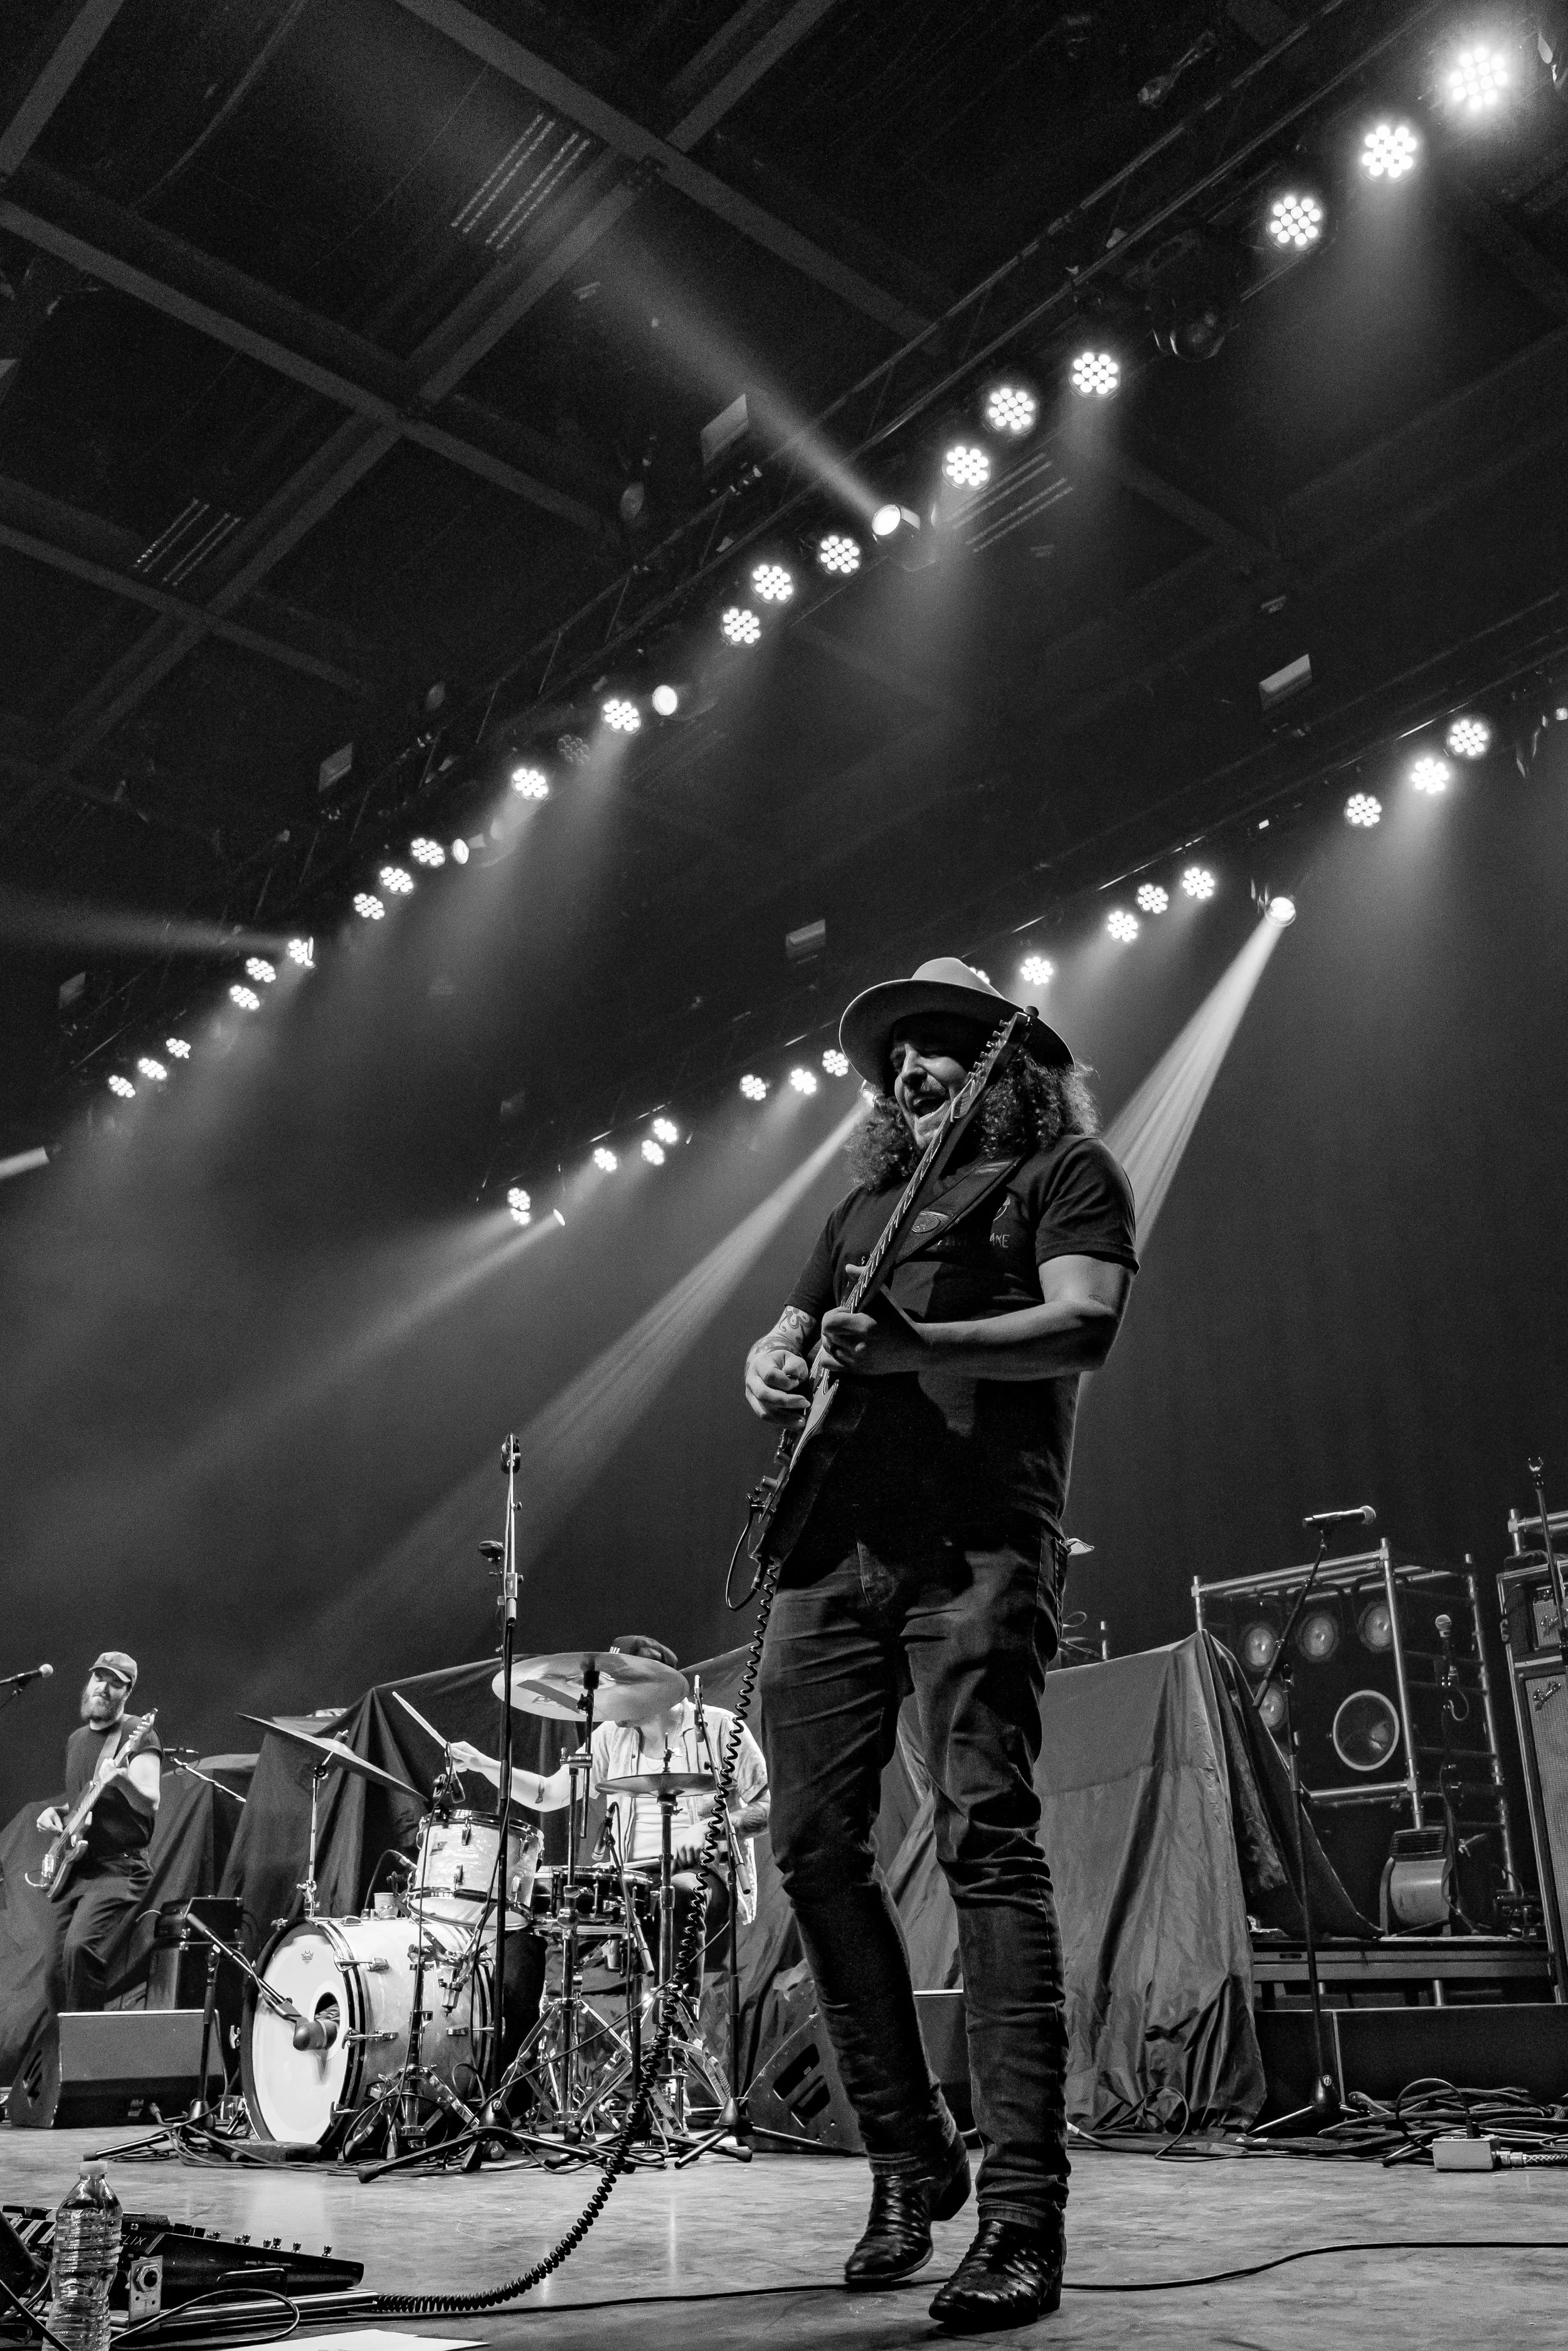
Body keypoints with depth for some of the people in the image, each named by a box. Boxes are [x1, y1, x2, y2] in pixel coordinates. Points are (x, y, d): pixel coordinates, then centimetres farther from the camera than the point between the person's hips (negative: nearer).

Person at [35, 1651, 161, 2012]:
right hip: (71, 1870, 8)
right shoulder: (76, 1739, 17)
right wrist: (53, 1811, 8)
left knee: (80, 1949, -27)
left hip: (119, 1869, -8)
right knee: (58, 1972, 4)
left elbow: (150, 1804, -18)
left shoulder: (135, 1733, -7)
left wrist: (123, 1780, -38)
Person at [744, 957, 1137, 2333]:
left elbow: (1083, 1326, -8)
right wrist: (776, 1372, 2)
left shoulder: (1064, 1169, 9)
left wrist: (912, 1347, -22)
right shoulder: (863, 1203, 29)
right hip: (832, 1545, 7)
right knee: (816, 1846, 2)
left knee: (988, 1840, -15)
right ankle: (911, 2160, 16)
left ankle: (1022, 2219, -11)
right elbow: (785, 1337, 27)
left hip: (976, 1538, -6)